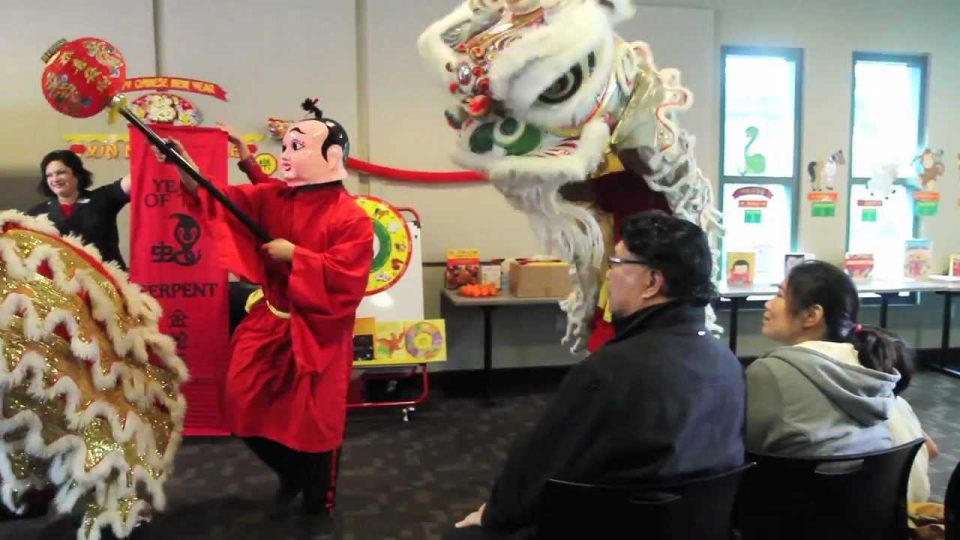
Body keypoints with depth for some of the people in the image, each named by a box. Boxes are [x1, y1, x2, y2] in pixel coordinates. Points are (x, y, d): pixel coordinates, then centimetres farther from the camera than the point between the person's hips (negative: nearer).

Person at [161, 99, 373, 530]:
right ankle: (291, 475, 38)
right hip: (269, 323, 6)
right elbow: (226, 203, -3)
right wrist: (188, 172, -18)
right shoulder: (272, 197, 3)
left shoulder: (351, 218, -18)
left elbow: (347, 280, -26)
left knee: (314, 422, 5)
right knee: (245, 405, 11)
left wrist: (294, 256, -21)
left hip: (317, 334, -6)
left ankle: (317, 505, 30)